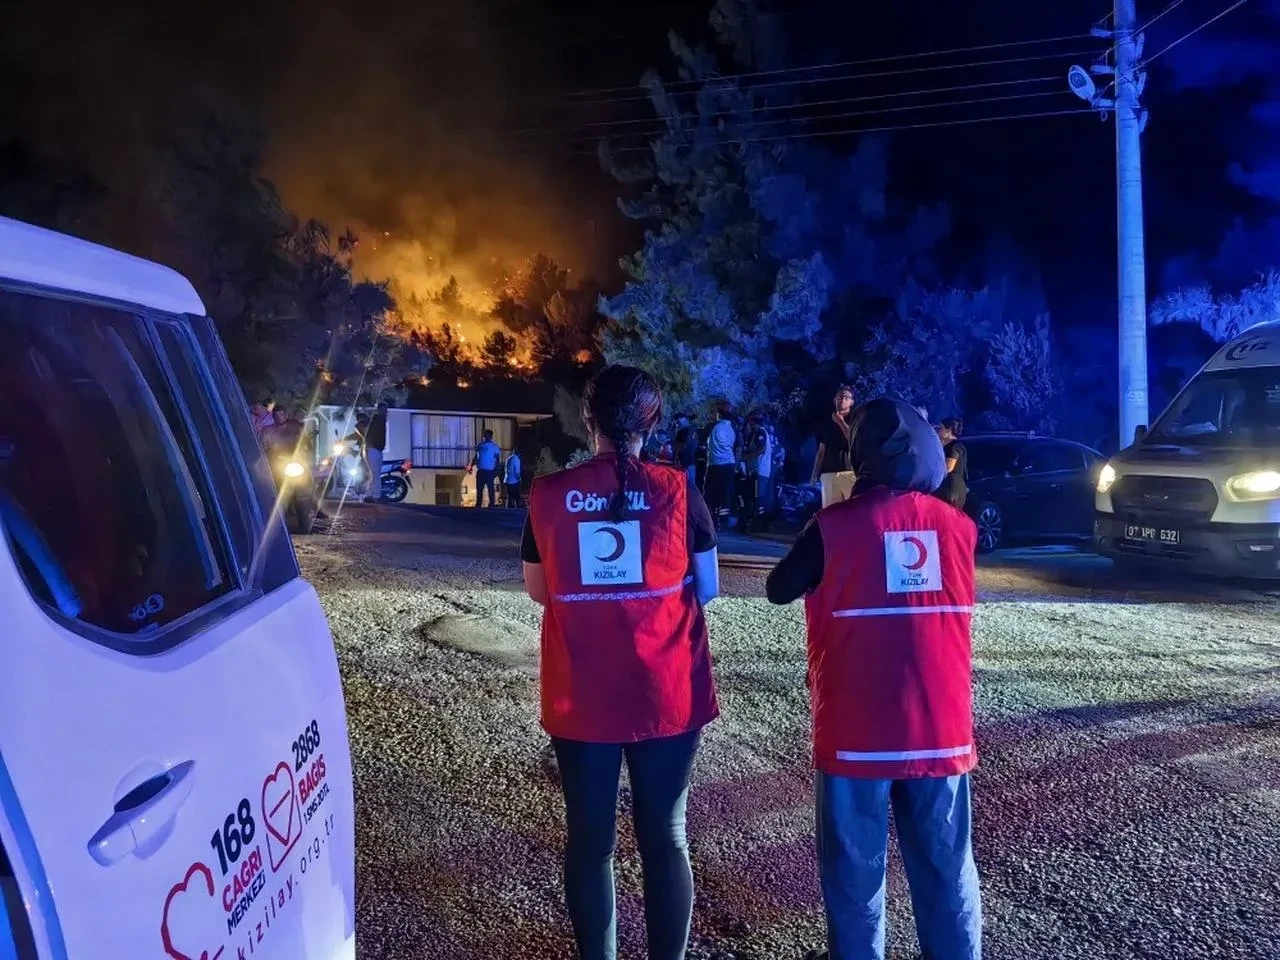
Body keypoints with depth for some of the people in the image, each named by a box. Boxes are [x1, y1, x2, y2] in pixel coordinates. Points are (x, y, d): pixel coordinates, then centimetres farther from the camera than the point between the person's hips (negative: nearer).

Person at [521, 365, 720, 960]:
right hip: (665, 694, -1)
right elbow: (708, 588, 0)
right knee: (664, 837, 12)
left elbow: (537, 590, 7)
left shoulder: (548, 494, -4)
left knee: (589, 838, 15)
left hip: (580, 698, 1)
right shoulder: (676, 490, -7)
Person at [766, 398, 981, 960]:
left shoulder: (835, 525, -12)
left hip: (858, 733, -3)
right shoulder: (960, 526, -1)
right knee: (947, 868, 17)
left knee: (856, 869, 13)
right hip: (941, 730, 3)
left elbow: (778, 590, 1)